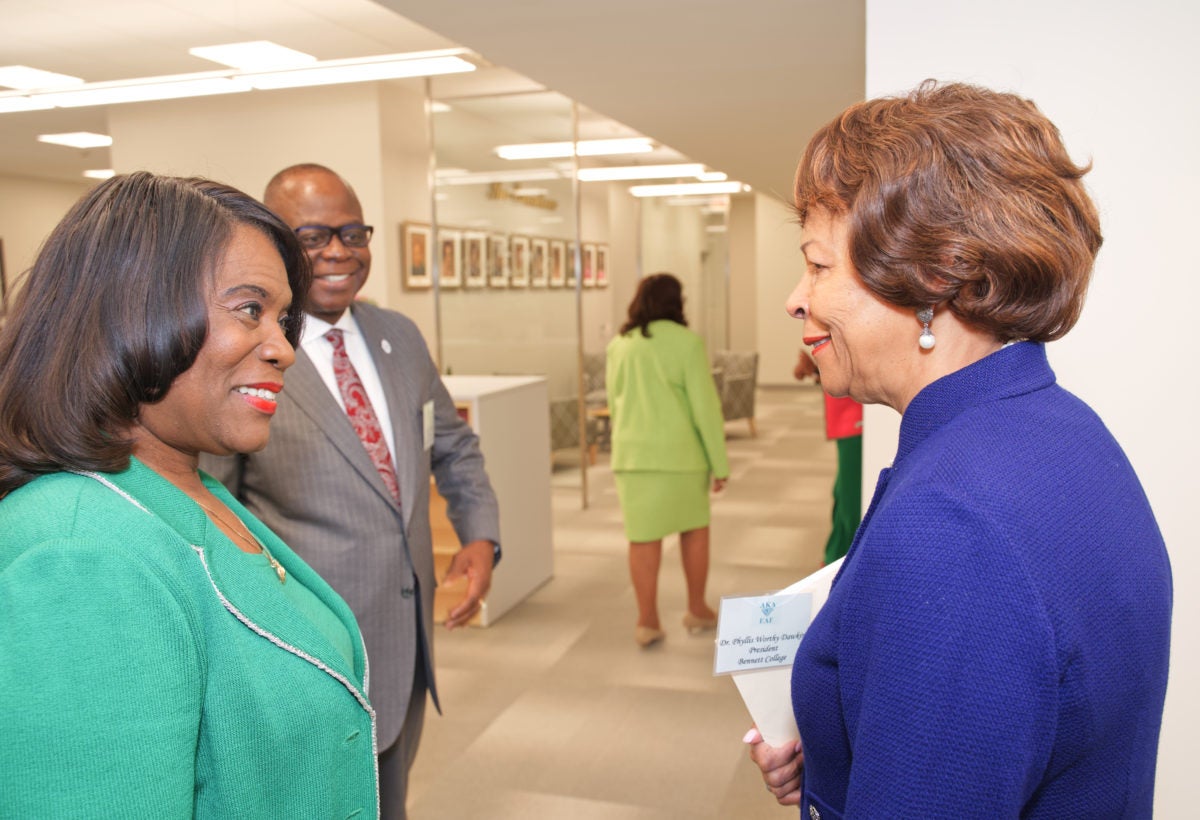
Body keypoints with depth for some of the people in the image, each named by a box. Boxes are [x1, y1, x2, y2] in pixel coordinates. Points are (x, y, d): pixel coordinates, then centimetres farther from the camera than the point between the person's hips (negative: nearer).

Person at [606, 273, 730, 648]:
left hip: (631, 452, 3)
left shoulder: (618, 346, 6)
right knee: (694, 527, 15)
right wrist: (720, 462, -5)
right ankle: (697, 609, 24)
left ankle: (648, 621, 10)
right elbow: (705, 406, -11)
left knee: (644, 536, 6)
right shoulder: (686, 342, -9)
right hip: (679, 452, -3)